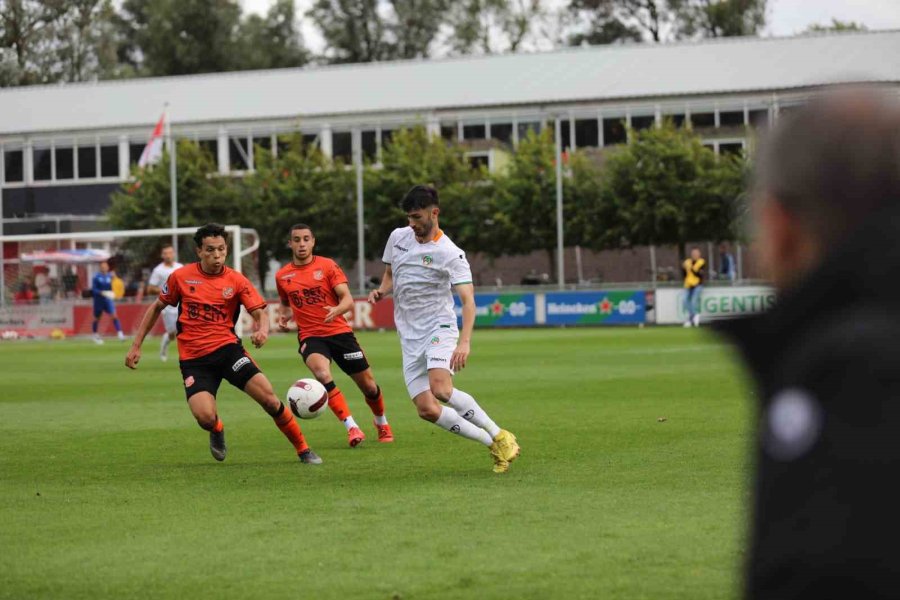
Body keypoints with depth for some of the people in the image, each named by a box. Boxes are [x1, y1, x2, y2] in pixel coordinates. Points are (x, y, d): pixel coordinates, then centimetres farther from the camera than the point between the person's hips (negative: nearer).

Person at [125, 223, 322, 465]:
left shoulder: (236, 281, 0)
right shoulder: (180, 277, 1)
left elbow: (260, 312, -6)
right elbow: (157, 308, 14)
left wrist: (263, 331, -31)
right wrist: (136, 346, 12)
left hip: (227, 348, 1)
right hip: (193, 358, -1)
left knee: (269, 398, -16)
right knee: (205, 417, -23)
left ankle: (303, 450, 4)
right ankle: (217, 431, 17)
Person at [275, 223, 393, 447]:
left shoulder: (328, 266, -2)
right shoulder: (282, 276, 7)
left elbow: (348, 300, -9)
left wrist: (336, 310, -30)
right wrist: (284, 317, 3)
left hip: (339, 331, 0)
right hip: (310, 336, 0)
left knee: (368, 385, 5)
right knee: (322, 374, -32)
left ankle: (382, 423, 36)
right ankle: (351, 427, -28)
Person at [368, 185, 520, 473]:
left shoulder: (450, 254, -13)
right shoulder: (398, 237, 7)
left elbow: (468, 300, -20)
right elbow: (390, 275, 24)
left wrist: (465, 342, -34)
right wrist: (381, 291, -1)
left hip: (439, 328, -6)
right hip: (410, 338, 6)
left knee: (441, 389, -32)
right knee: (426, 410, -7)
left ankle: (500, 437, -18)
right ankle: (494, 445, 4)